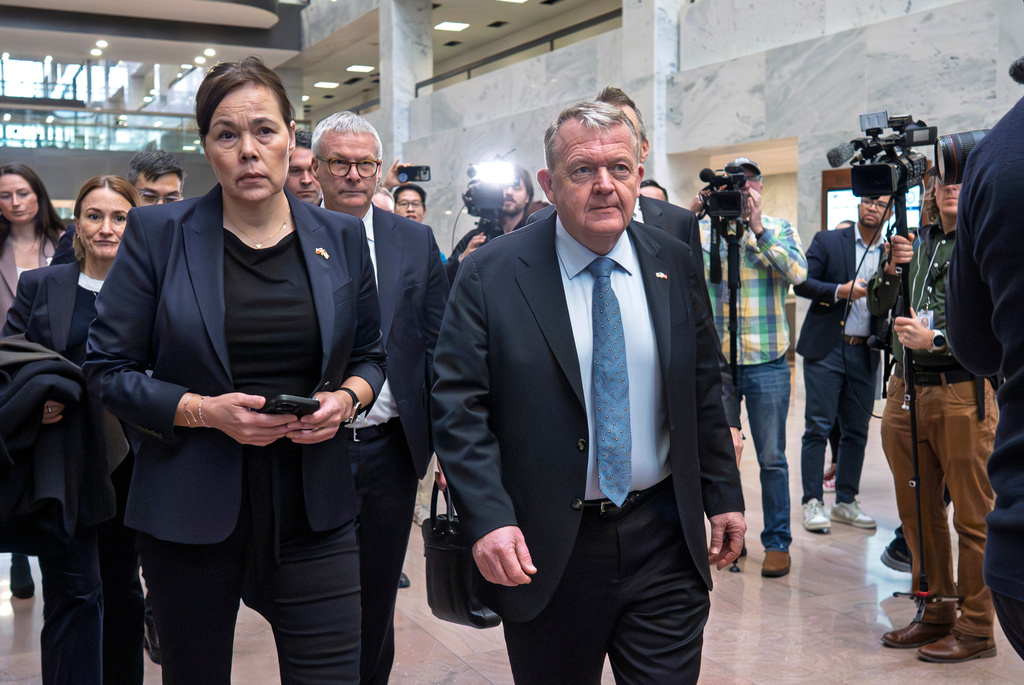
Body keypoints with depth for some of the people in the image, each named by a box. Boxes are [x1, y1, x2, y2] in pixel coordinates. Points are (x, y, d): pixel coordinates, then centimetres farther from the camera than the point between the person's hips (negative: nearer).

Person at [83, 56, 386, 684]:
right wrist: (203, 410, -17)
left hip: (313, 510, 2)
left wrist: (347, 397, -8)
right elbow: (109, 368, -2)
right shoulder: (158, 233, -3)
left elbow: (369, 354, 15)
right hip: (191, 509, -1)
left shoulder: (341, 238, 5)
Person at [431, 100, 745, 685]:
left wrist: (723, 497, 10)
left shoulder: (676, 264, 3)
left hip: (663, 543, 2)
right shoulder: (490, 276, -8)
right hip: (545, 549, -2)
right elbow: (459, 407, -10)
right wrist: (488, 520, -20)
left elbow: (705, 391, 10)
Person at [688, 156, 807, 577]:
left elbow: (797, 273, -12)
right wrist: (690, 217, -16)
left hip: (766, 361, -1)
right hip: (716, 359, 2)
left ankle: (777, 542, 14)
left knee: (771, 458, 3)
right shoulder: (703, 230, 6)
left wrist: (758, 229, -16)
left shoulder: (779, 229, 4)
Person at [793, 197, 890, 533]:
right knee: (818, 427, -4)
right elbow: (802, 283, -4)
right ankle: (812, 502, 2)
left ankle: (846, 502, 17)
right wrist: (840, 290, -16)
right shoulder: (827, 241, 3)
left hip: (865, 353, 4)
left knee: (857, 430, 7)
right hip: (826, 347, -4)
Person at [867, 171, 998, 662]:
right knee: (918, 511, 13)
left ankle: (976, 628, 12)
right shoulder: (918, 242, 15)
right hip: (906, 390, 6)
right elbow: (876, 307, 17)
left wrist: (935, 340, -20)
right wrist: (892, 268, -1)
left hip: (962, 391, -6)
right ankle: (936, 614, 27)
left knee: (972, 516, 0)